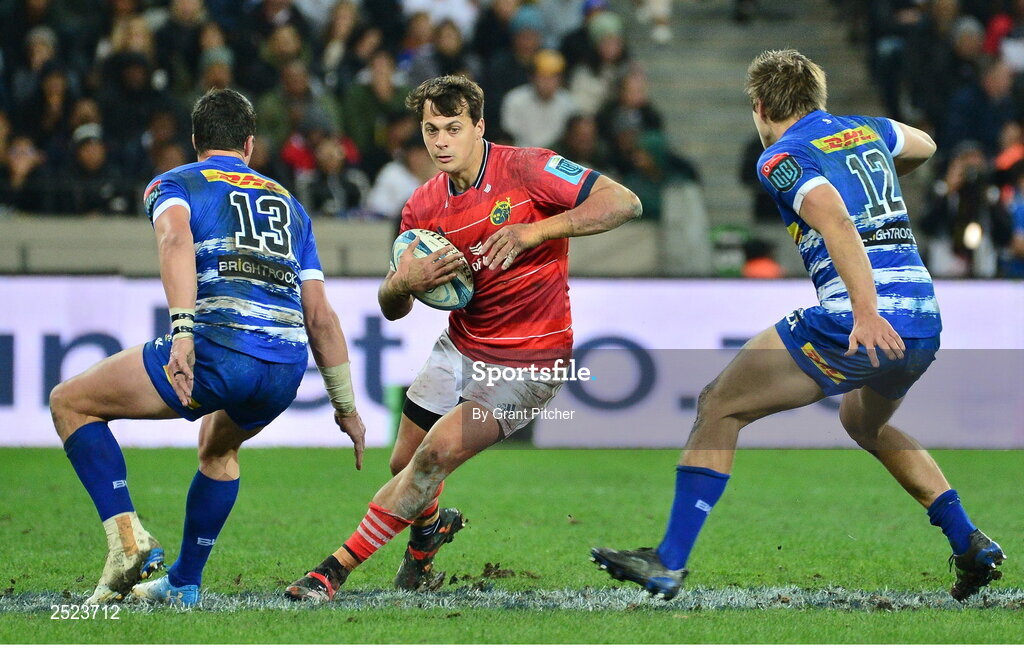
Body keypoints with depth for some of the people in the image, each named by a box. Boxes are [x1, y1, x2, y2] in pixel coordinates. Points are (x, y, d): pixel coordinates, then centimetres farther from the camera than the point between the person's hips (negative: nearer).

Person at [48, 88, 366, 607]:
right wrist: (345, 405, 29)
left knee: (70, 404, 13)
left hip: (218, 348, -5)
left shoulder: (174, 184, 15)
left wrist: (182, 333, -22)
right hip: (287, 370, 5)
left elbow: (176, 242, -10)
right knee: (219, 447, 38)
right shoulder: (288, 203, 29)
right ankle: (184, 583, 39)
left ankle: (127, 536, -2)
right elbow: (320, 315, 24)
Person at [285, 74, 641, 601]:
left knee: (435, 456, -16)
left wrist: (532, 232, -33)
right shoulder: (425, 205, -1)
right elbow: (392, 308, 4)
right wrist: (405, 283, -22)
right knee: (404, 464, 9)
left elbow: (624, 202, -24)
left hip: (527, 360, -6)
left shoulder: (526, 170, -17)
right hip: (461, 348, 6)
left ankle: (336, 569, -10)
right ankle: (430, 525, 46)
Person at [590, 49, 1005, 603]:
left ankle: (669, 562, -3)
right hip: (925, 324, 7)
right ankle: (971, 545, 27)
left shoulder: (782, 158, -2)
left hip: (853, 326, -7)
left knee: (718, 406, 4)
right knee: (864, 424, 36)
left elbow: (836, 220, -21)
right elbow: (924, 145, 41)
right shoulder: (867, 131, 19)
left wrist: (865, 312, -31)